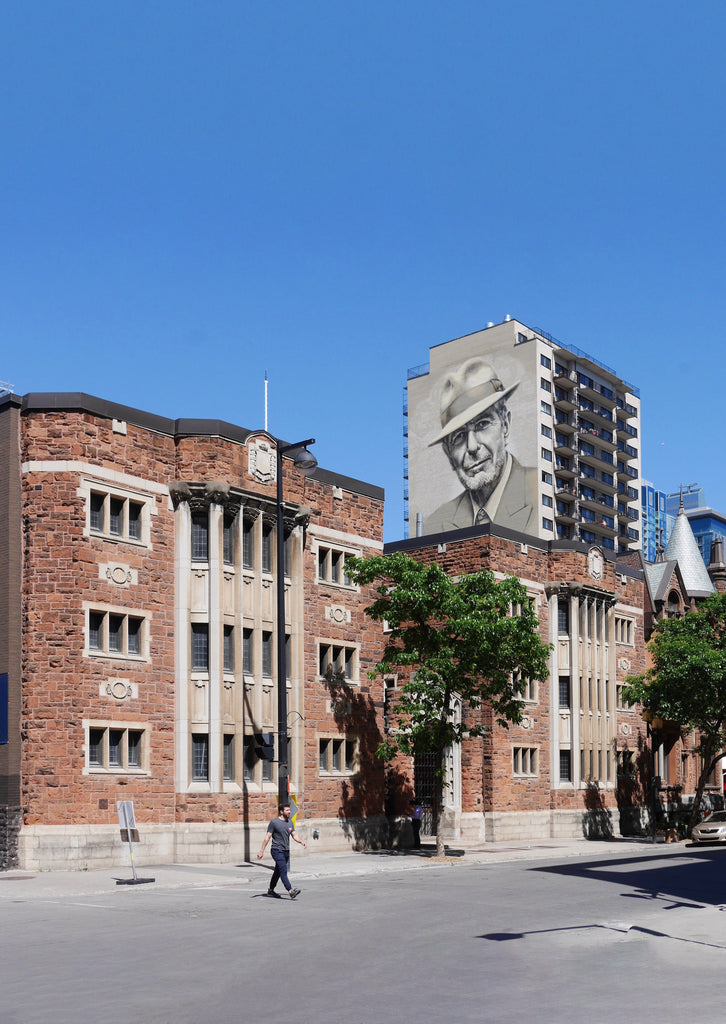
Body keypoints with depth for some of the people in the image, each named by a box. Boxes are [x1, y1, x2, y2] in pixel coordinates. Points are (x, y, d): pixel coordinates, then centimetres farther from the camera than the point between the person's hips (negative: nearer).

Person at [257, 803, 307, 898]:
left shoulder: (290, 822, 12)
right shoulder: (274, 822, -8)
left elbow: (294, 835, 13)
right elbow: (267, 837, -6)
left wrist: (301, 842, -7)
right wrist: (261, 851, -7)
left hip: (286, 851, 7)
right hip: (277, 851, -7)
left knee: (278, 871, 16)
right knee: (283, 871, -17)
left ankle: (271, 890, 30)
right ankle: (291, 891, -26)